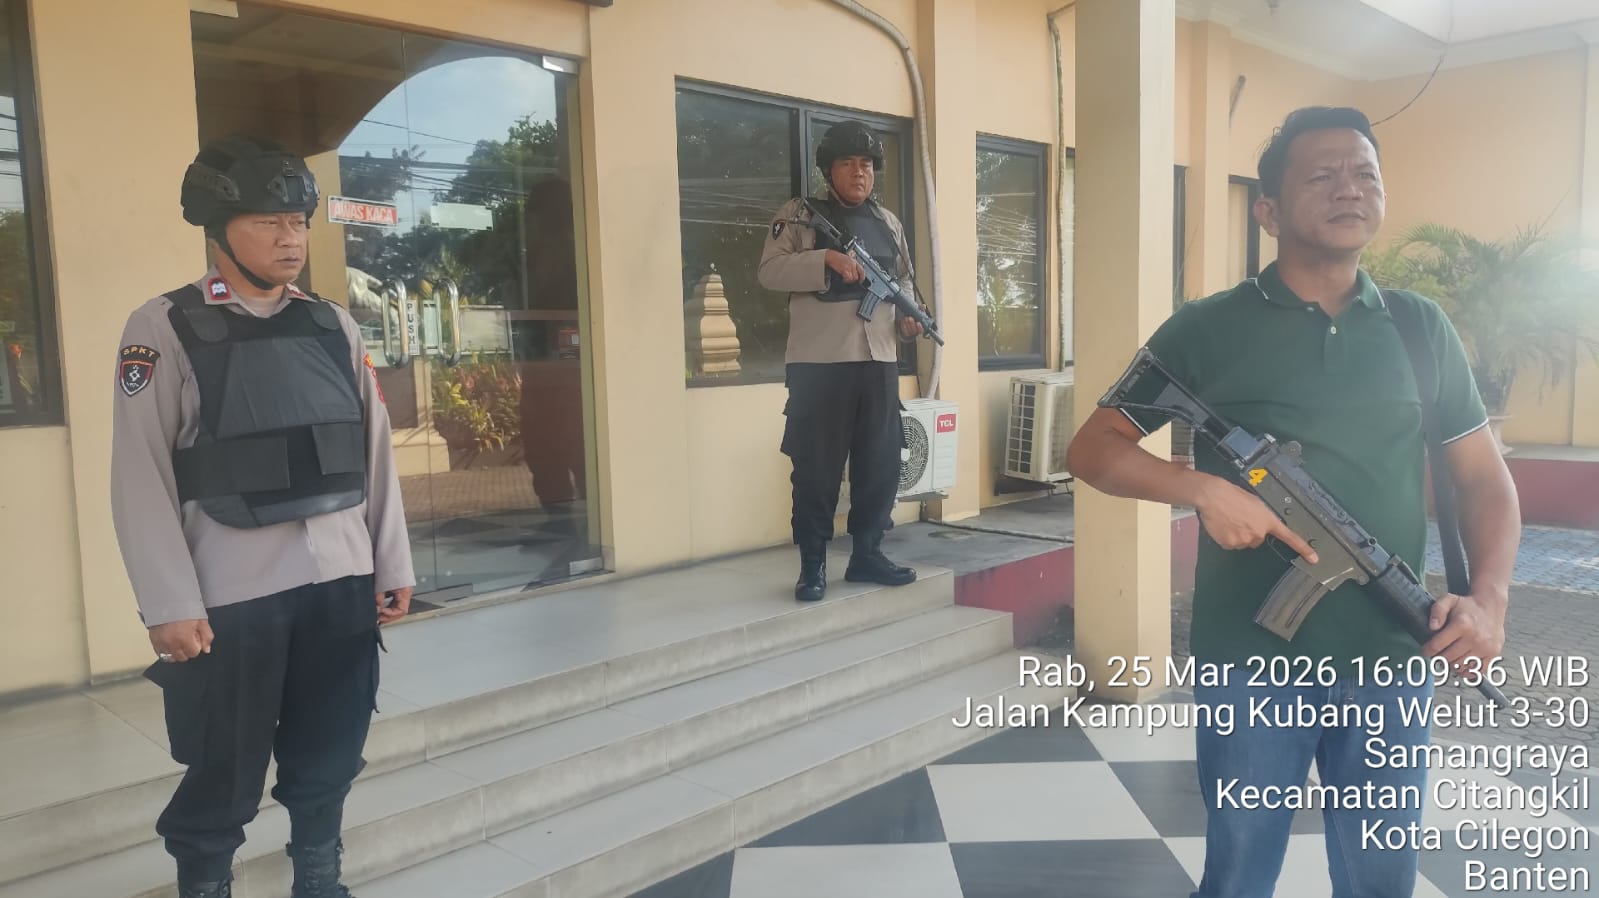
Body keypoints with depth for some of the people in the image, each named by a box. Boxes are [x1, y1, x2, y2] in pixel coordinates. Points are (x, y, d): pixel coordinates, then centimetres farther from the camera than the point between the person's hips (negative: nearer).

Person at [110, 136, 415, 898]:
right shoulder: (164, 329, -5)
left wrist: (393, 564, 8)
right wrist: (170, 604, -11)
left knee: (330, 756, 17)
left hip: (342, 578, 4)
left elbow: (375, 453, 9)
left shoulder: (333, 326, 8)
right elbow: (142, 479, -7)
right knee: (226, 775, 9)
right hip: (233, 590, -4)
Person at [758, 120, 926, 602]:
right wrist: (828, 258, -22)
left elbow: (903, 280, 25)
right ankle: (812, 566, 8)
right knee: (817, 467, -1)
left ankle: (867, 555, 21)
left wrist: (908, 315, 5)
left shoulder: (888, 223, 17)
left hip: (879, 360, 5)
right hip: (819, 362, -5)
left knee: (880, 463, 8)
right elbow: (770, 271, -10)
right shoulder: (799, 215, 1)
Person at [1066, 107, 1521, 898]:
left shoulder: (1421, 329, 6)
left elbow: (1484, 478, 9)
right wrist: (1205, 489, -19)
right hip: (1250, 663, -3)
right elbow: (1092, 450, -3)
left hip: (1390, 663, 3)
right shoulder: (1209, 329, -3)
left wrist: (1489, 599, -9)